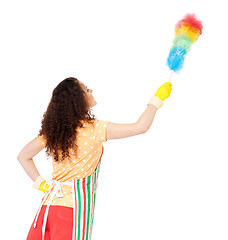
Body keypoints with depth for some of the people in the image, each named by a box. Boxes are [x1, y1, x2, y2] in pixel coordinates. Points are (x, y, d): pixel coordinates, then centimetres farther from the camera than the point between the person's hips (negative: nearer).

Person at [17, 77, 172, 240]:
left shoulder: (52, 130, 5)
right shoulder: (92, 128, -12)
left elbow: (23, 156, 13)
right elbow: (141, 126, -11)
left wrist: (41, 184, 11)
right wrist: (158, 99, 1)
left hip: (49, 202, 6)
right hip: (73, 207, -6)